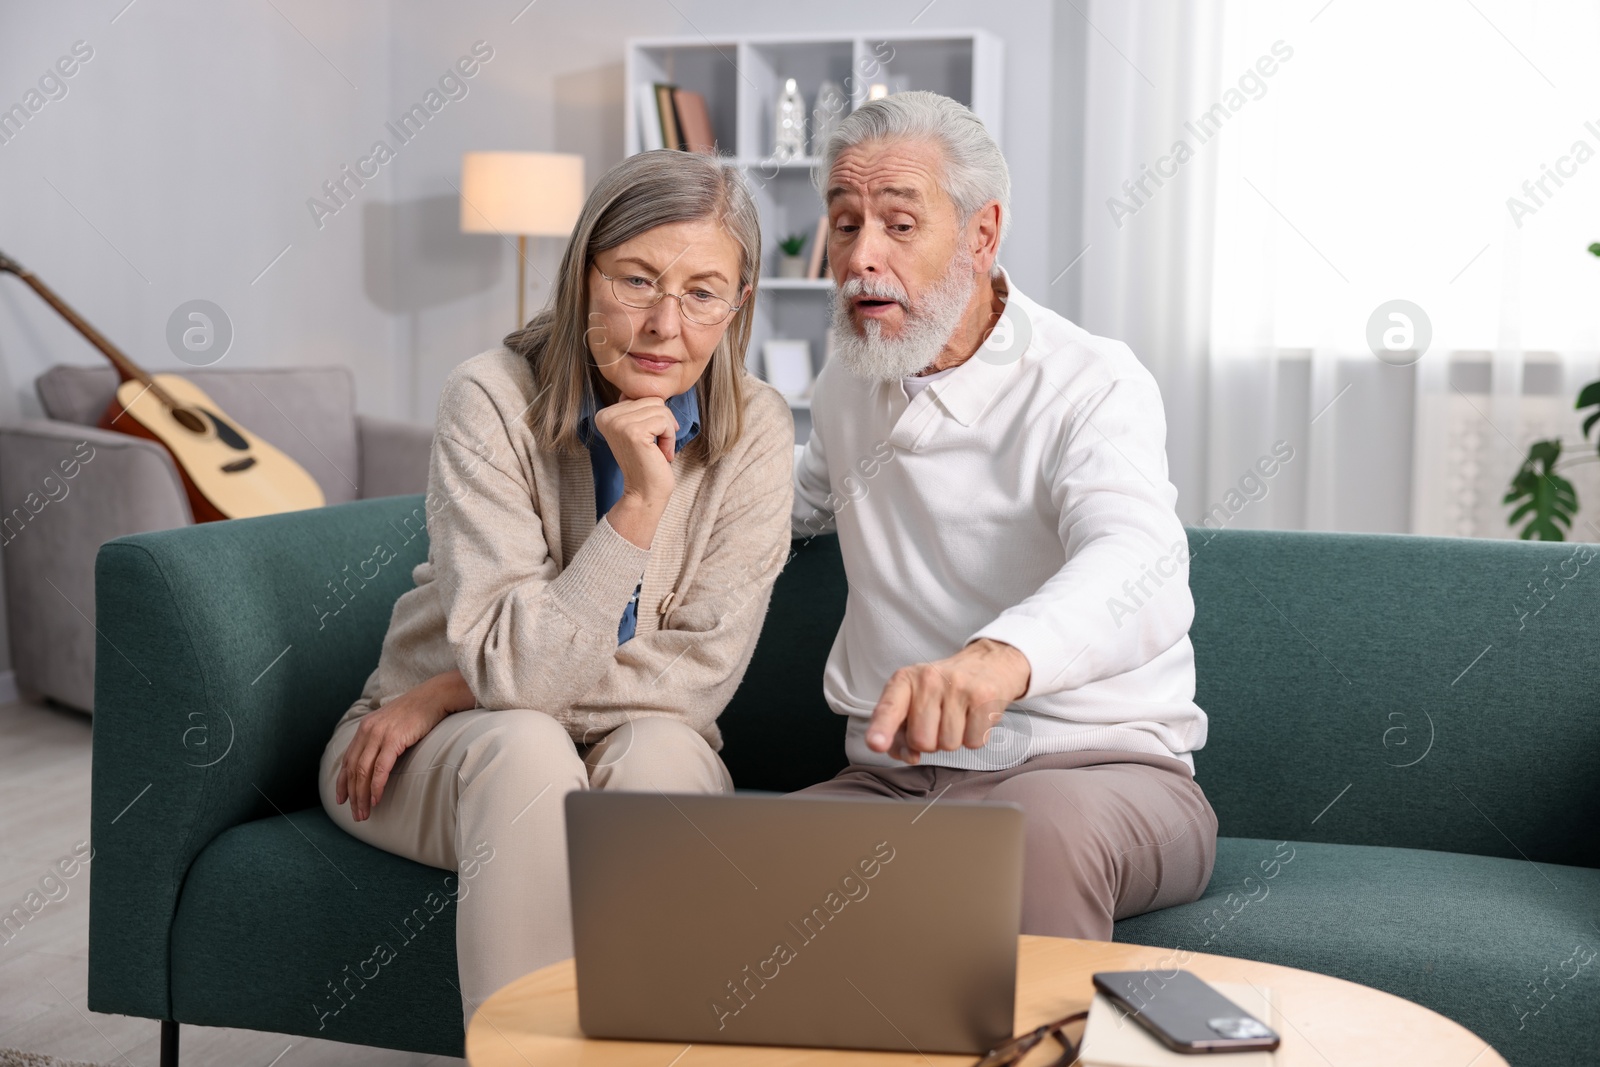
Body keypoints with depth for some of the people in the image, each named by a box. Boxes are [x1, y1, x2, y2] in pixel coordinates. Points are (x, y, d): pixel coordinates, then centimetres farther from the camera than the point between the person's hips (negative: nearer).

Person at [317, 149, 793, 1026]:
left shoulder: (754, 429, -10)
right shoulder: (492, 401, -17)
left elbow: (701, 672, -14)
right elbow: (511, 668, -22)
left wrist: (449, 692, -16)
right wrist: (638, 504, -31)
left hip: (640, 745, 2)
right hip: (442, 753, -1)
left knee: (660, 751, -32)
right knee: (524, 751, -34)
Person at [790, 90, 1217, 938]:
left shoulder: (1092, 385, -10)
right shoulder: (847, 383, 14)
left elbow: (1138, 569, -32)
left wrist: (997, 656, -52)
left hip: (1096, 770, -4)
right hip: (893, 781, 5)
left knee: (1041, 821, -40)